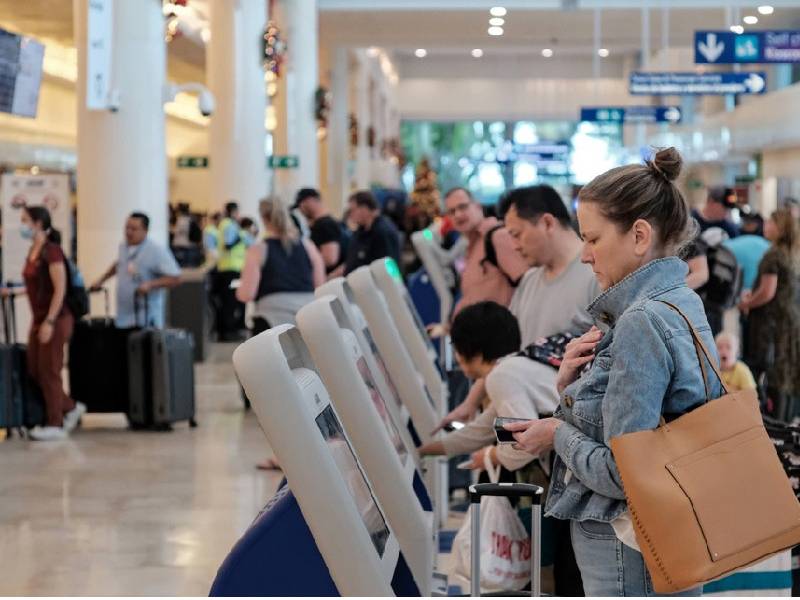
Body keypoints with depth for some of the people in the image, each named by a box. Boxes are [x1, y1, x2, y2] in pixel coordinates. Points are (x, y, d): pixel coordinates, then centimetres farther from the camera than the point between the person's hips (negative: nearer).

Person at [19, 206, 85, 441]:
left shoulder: (51, 251, -16)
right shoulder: (33, 250, 9)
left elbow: (60, 290, -19)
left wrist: (50, 322, -21)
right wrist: (13, 291, 15)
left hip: (55, 320, -9)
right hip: (38, 319, 9)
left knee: (49, 371, -1)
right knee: (34, 371, 12)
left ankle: (55, 425, 9)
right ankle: (71, 408, 25)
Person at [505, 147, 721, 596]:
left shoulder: (642, 322, -20)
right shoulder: (682, 302, 9)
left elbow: (623, 472, -24)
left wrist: (558, 434, -8)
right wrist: (573, 383, 0)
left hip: (627, 547, -10)